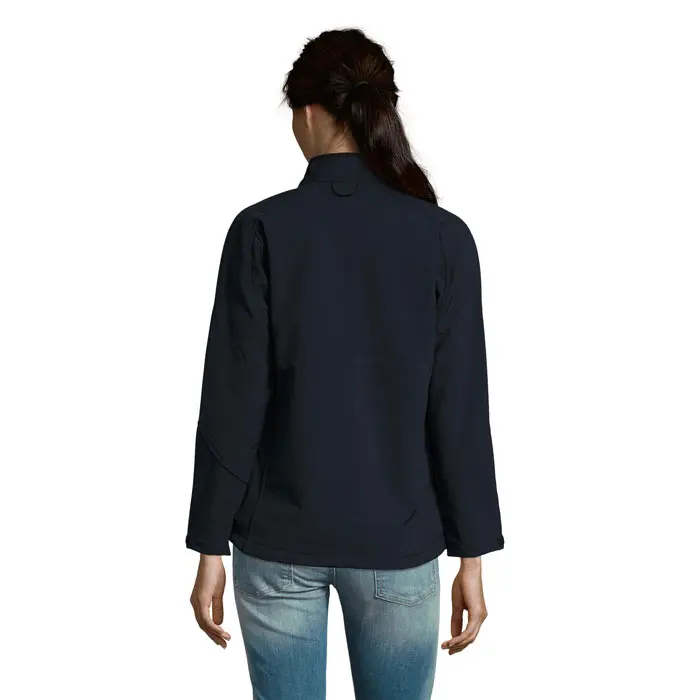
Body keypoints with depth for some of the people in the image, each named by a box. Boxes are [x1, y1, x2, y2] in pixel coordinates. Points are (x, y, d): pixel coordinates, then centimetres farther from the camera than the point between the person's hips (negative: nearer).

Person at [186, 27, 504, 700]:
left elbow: (233, 403, -9)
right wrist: (472, 556, 2)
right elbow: (461, 412, -6)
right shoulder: (443, 237, -7)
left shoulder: (262, 229, -9)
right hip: (398, 543, 1)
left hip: (279, 542, 0)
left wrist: (210, 546, 0)